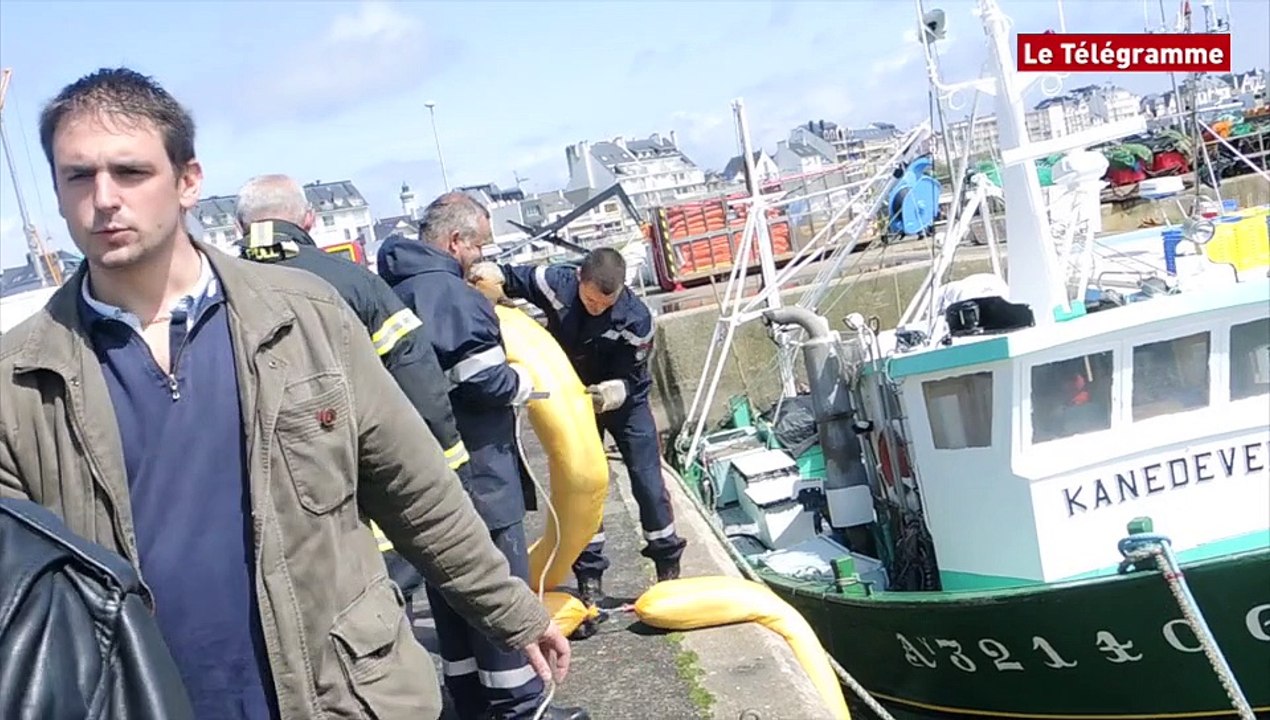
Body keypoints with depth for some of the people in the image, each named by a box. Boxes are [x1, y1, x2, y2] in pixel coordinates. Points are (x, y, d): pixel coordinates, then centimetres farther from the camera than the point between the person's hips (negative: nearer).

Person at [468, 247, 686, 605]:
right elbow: (511, 278, -11)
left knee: (649, 483, 0)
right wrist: (490, 273, -32)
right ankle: (590, 574, 14)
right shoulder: (555, 283, -27)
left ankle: (668, 563, 20)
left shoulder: (636, 319, -30)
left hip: (624, 400, -1)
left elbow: (632, 377, -20)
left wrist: (613, 393, -40)